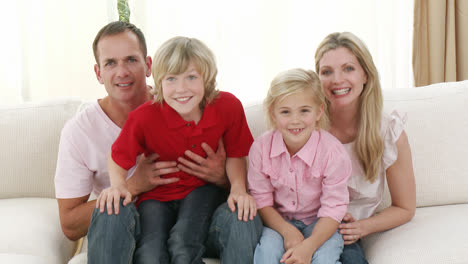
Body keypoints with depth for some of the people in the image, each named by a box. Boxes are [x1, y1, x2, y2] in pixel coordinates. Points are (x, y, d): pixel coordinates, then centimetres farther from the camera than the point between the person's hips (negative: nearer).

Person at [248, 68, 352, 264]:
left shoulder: (333, 152, -21)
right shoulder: (261, 148, -15)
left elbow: (333, 209, -18)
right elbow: (262, 200, -8)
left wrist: (309, 245, -33)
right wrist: (287, 231, -24)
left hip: (319, 224, -1)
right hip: (279, 220, 1)